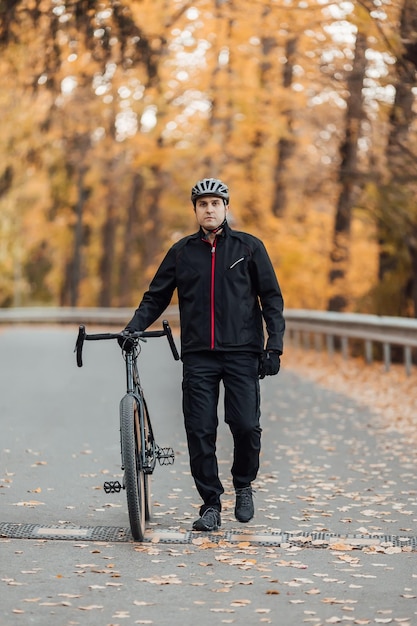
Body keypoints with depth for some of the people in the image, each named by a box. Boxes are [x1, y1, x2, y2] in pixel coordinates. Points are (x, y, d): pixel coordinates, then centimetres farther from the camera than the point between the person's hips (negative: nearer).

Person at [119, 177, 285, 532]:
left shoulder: (249, 247, 6)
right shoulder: (182, 252, 11)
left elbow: (271, 298, 6)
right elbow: (156, 297, 14)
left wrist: (274, 346, -3)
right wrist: (133, 328, -2)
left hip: (242, 353, -2)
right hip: (198, 356, 2)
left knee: (246, 426, -11)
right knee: (200, 432, -3)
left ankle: (244, 485, 16)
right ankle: (211, 504, 7)